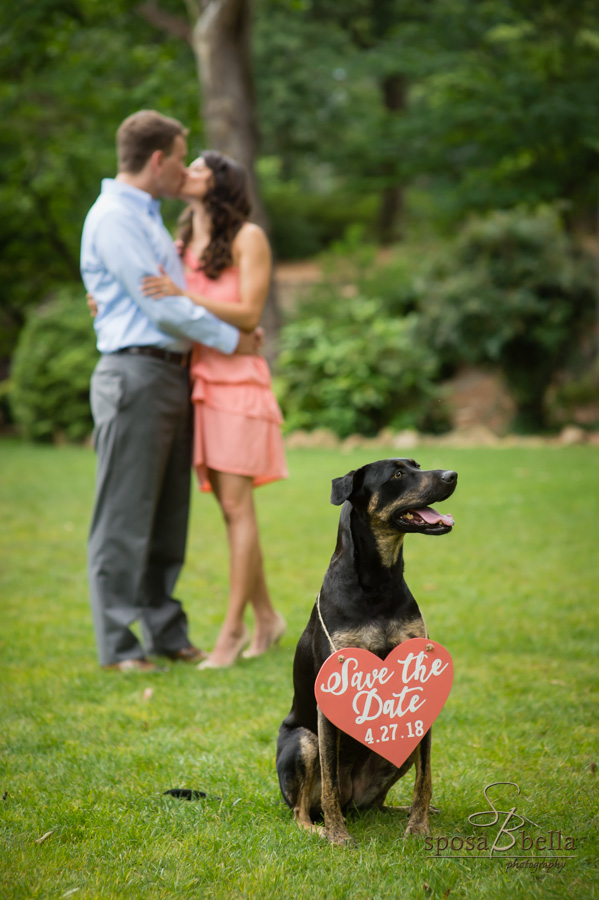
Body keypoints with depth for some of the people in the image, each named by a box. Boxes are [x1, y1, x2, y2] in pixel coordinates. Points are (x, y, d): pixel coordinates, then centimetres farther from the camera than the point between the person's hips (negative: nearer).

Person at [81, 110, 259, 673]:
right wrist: (230, 340, -5)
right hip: (135, 375, -10)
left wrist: (237, 326, 14)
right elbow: (160, 305, -15)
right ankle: (117, 644, 2)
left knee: (168, 516, 12)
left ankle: (166, 632, 19)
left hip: (171, 373, 10)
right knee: (125, 519, -4)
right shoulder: (113, 217, -12)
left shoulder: (146, 216, 20)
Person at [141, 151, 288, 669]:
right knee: (230, 509, 7)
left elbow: (249, 315, -10)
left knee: (237, 506, -8)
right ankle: (267, 617, 17)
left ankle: (232, 630, -6)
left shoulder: (248, 238, -2)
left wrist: (182, 296, -19)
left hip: (236, 381, -6)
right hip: (198, 379, 6)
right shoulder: (182, 245, 18)